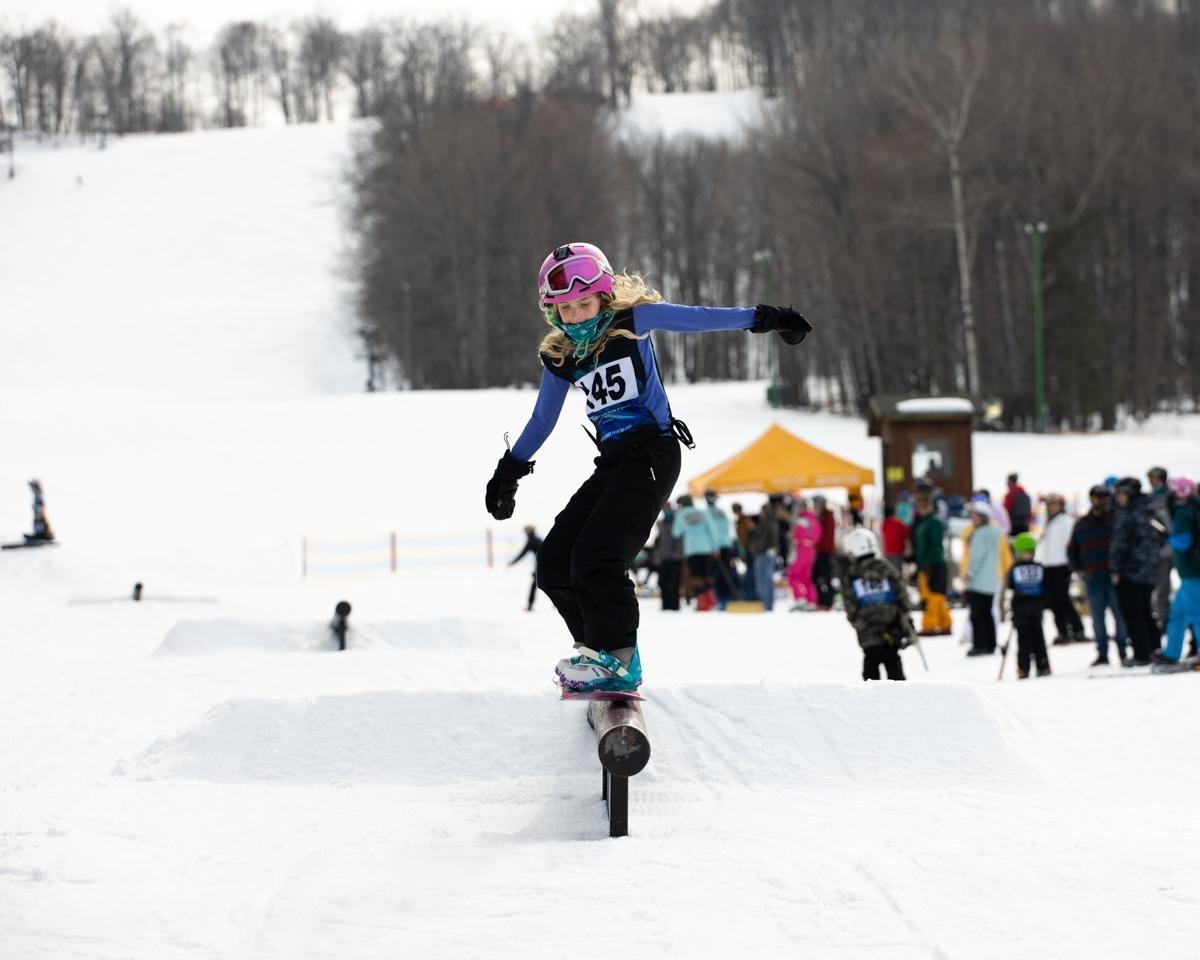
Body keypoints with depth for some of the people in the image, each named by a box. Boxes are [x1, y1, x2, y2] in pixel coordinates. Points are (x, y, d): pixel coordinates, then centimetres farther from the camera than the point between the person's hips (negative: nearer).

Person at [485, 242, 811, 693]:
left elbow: (700, 318, -4)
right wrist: (509, 471, 28)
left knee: (596, 556, -23)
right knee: (554, 563, 0)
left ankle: (616, 659, -20)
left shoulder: (632, 321, -3)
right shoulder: (560, 356, 11)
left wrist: (762, 318, -10)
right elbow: (542, 420, 24)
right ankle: (598, 647, 11)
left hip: (652, 453, -7)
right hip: (612, 462, 7)